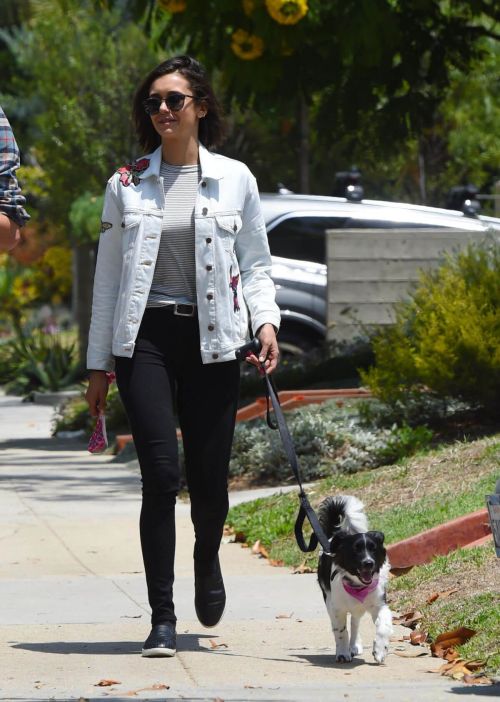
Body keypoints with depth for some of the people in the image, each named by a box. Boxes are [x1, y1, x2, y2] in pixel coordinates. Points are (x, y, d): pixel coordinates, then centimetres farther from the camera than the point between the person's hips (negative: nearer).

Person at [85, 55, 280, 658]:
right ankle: (162, 619, -8)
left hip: (211, 342, 1)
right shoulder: (127, 184, 8)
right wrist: (97, 364, 10)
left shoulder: (235, 179, 7)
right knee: (160, 474, -13)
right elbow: (107, 276, 11)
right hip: (144, 337, 0)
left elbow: (255, 264, 11)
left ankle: (207, 559, 38)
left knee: (209, 482, 2)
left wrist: (266, 320, -8)